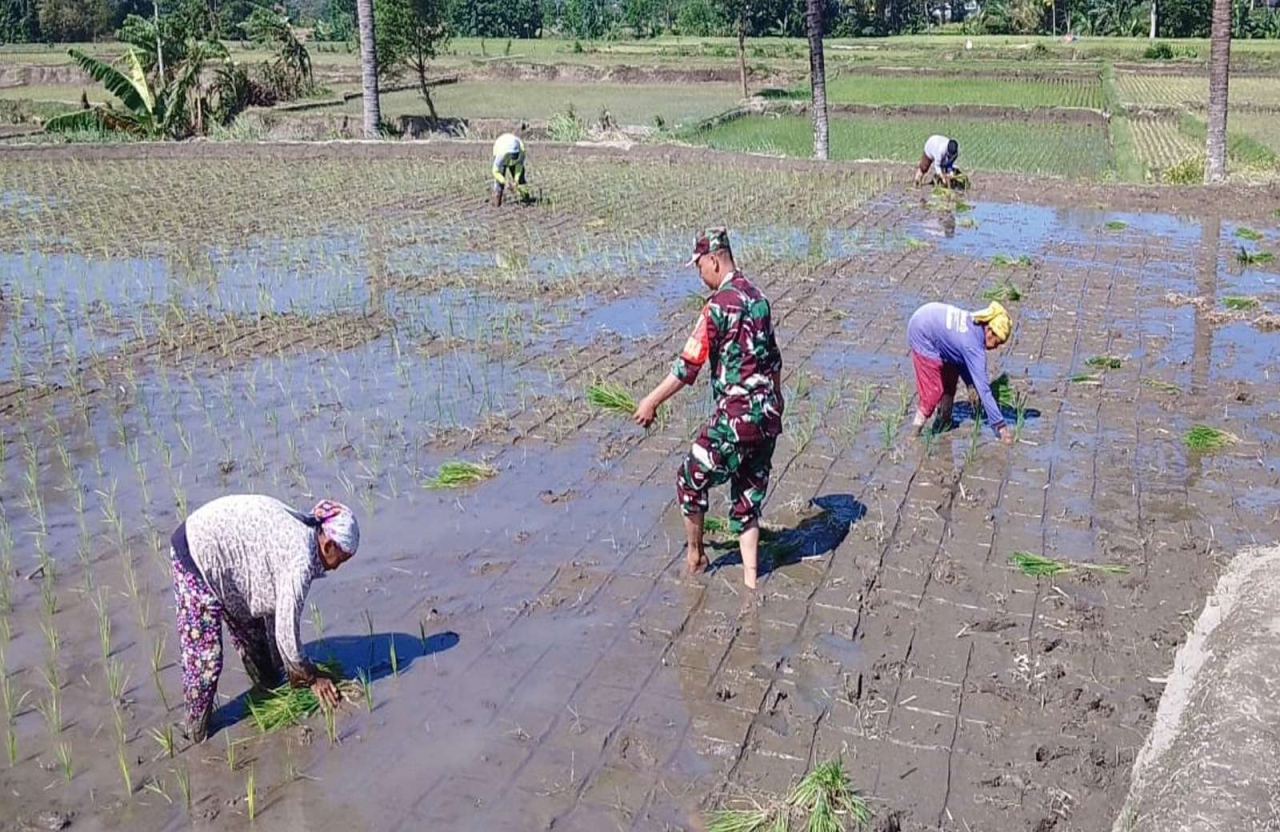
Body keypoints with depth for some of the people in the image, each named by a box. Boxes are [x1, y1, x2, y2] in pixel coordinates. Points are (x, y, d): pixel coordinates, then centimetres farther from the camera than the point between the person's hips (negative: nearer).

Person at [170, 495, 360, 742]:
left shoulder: (298, 530, 3)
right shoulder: (300, 560, -24)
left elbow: (273, 604, 12)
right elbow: (286, 632, -18)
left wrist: (291, 669, 18)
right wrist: (311, 678, -2)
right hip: (197, 556, -10)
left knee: (252, 631, 20)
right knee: (203, 652, -3)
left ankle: (270, 694, 38)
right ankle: (197, 721, 19)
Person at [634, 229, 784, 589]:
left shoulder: (719, 305, -14)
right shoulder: (758, 298, 11)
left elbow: (689, 365, -15)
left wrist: (652, 401, -5)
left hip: (735, 415, -8)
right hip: (769, 415, 8)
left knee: (692, 480, 12)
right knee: (748, 497, 15)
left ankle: (695, 556, 27)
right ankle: (750, 581, 16)